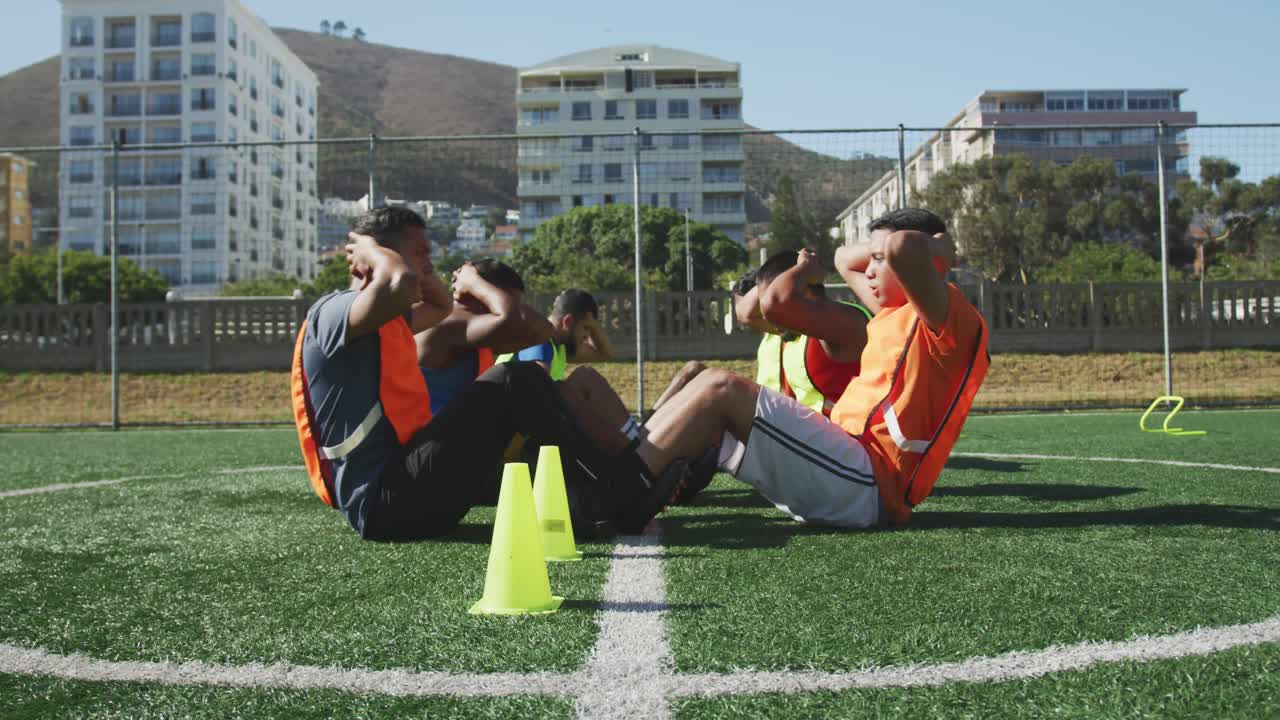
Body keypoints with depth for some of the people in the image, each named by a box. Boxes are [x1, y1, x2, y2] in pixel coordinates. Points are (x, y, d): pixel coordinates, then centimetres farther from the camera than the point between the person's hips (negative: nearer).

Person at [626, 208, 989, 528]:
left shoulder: (951, 320, -6)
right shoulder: (892, 315, 23)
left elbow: (903, 248, -26)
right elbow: (844, 259, 39)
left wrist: (939, 249, -5)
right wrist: (881, 243, 22)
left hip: (867, 484, -10)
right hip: (844, 462, 10)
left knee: (721, 388, -18)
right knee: (707, 382, 4)